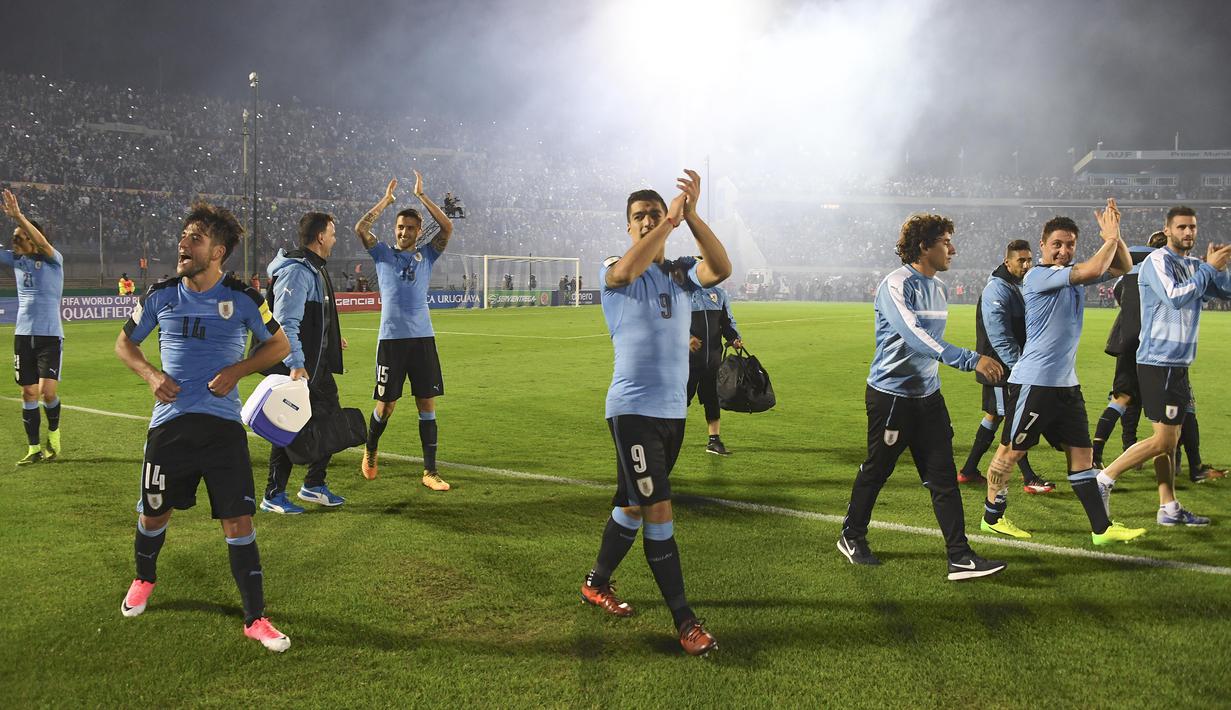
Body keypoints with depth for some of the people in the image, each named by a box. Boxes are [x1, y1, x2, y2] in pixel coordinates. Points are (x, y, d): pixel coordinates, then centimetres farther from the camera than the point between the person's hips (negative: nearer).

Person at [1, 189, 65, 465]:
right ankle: (34, 448, 12)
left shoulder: (52, 260, -6)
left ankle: (53, 433, 15)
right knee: (29, 393, 4)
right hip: (23, 336, 5)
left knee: (47, 391, -12)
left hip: (50, 336, -5)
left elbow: (43, 243, -26)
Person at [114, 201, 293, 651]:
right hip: (169, 422, 2)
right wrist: (151, 375, -3)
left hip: (223, 424, -2)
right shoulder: (161, 295, 3)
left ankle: (255, 618, 3)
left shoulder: (241, 298, -3)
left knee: (238, 520, -6)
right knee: (154, 513, 14)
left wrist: (237, 370, -8)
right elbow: (125, 342, 16)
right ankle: (143, 580, 46)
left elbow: (280, 344, 7)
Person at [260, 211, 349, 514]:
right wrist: (295, 364, -28)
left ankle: (314, 485, 26)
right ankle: (274, 496, 8)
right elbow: (286, 323, -24)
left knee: (332, 419, 14)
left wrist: (331, 339, 36)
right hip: (298, 369, -10)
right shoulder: (297, 271, -17)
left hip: (318, 366, 10)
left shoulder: (315, 270, 16)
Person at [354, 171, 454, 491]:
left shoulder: (426, 255, 11)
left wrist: (421, 196, 1)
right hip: (391, 339, -1)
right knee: (386, 405, 4)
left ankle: (430, 471, 5)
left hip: (423, 338, 1)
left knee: (427, 405, 0)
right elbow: (361, 228, -7)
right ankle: (370, 452, 31)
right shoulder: (383, 254, 8)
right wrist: (386, 199, 1)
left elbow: (447, 228, -3)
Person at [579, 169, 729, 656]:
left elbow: (722, 269, -14)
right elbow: (628, 270, -30)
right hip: (633, 409, -6)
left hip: (673, 410, 6)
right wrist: (671, 219, -29)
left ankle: (597, 584, 36)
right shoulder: (613, 271, -4)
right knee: (658, 511, -9)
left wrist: (691, 215, -25)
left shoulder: (681, 273, 8)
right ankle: (684, 620, 0)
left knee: (633, 506, 16)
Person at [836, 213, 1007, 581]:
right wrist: (971, 360, -38)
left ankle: (960, 557, 4)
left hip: (927, 395, 7)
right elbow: (915, 336, -31)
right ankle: (852, 537, 28)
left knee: (943, 477, 2)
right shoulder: (896, 285, -17)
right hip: (891, 395, -7)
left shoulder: (938, 287, 10)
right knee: (876, 470, 8)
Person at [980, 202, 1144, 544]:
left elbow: (1122, 268, 18)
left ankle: (1101, 528, 13)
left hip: (1066, 383, 8)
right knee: (1011, 450, 3)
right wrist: (1111, 239, -8)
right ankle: (992, 517, 18)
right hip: (1034, 383, -8)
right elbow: (1092, 270, -23)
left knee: (1081, 452, 9)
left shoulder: (1074, 275, 11)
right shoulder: (1037, 276, -13)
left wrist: (1115, 237, 1)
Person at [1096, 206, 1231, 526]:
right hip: (1158, 363, -8)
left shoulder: (1194, 265, 12)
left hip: (1178, 364, 8)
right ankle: (1105, 479, -1)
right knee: (1164, 440, -10)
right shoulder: (1158, 261, -10)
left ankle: (1169, 508, 15)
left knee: (1170, 439, 10)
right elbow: (1175, 296, -23)